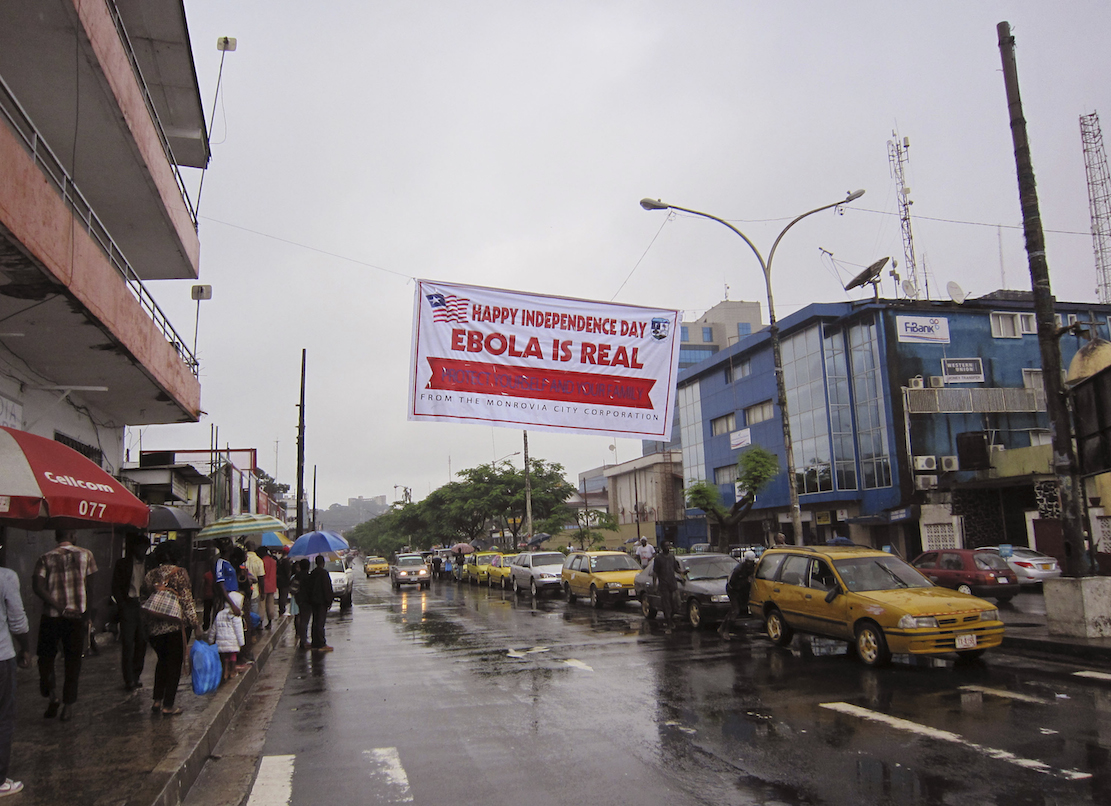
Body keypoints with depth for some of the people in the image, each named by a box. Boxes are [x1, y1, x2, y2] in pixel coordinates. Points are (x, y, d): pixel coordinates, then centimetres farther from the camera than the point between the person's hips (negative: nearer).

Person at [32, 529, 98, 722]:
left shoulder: (46, 558, 1)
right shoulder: (85, 554, 1)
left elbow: (37, 586, -14)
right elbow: (87, 587, 3)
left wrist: (59, 607, -14)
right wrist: (86, 612, 11)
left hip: (51, 617, 0)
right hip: (76, 617, 0)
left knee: (46, 658, 17)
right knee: (73, 662, 9)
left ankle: (51, 695, 1)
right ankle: (68, 705, 12)